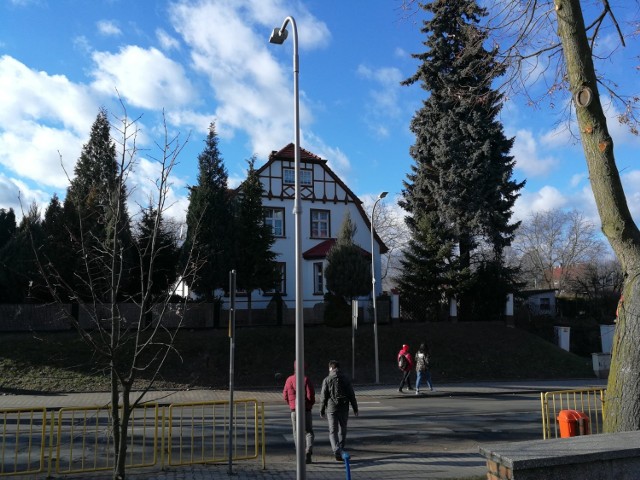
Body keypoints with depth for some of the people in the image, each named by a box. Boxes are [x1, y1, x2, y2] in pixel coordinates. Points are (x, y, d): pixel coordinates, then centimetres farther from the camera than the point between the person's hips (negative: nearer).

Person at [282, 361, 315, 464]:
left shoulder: (289, 380, 1)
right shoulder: (306, 379, -11)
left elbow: (285, 395, 4)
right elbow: (310, 395, -14)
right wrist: (311, 403, 6)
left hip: (294, 410, 3)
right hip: (306, 409, -3)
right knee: (308, 432, 7)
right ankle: (308, 453, -10)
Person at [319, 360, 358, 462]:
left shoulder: (327, 380, -5)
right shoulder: (346, 379, 2)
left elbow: (323, 396, -5)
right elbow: (352, 395, 4)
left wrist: (322, 410, 4)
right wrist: (355, 408, 12)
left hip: (331, 408, -2)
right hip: (344, 408, 2)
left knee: (333, 431, 0)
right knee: (342, 430, 17)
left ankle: (337, 450, -17)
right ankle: (341, 450, 26)